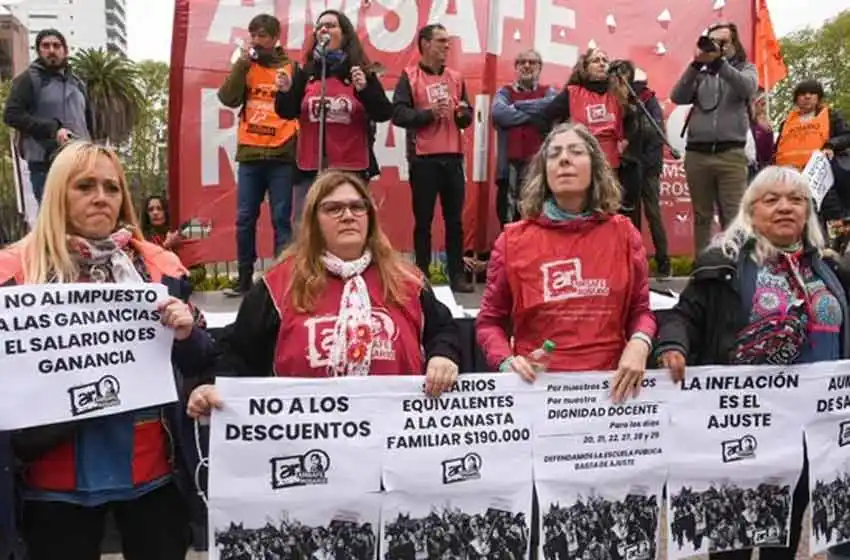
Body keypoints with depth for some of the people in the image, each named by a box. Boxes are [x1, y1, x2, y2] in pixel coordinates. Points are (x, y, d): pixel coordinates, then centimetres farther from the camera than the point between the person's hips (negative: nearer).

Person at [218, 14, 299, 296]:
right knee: (245, 219, 5)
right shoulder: (245, 67, 12)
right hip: (249, 155, 3)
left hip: (282, 156, -3)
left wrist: (300, 144, -8)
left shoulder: (292, 68, 4)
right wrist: (241, 64, -7)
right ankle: (244, 278, 15)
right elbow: (227, 99, 0)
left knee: (281, 220, -1)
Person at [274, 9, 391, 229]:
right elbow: (288, 112, 7)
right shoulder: (306, 72, 8)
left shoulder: (362, 73, 3)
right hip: (309, 169, 2)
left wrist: (365, 89, -19)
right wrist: (285, 92, -13)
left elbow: (384, 114, -3)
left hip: (351, 169, -1)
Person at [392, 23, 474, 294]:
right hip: (423, 158, -4)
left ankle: (457, 274, 13)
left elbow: (467, 118, 15)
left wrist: (462, 113, -7)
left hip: (453, 156, 4)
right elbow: (398, 114, -10)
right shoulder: (409, 76, 0)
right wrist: (430, 113, -19)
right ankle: (422, 276, 12)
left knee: (455, 219, 6)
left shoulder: (456, 77, 14)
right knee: (423, 220, 3)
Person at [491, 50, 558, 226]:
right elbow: (498, 113, -10)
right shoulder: (504, 92, 13)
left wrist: (517, 105, -5)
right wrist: (535, 114, -5)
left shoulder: (549, 92, 13)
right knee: (508, 220, 3)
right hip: (510, 163, 1)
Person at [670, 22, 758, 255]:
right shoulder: (700, 73, 15)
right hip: (697, 153, 2)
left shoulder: (745, 68, 11)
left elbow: (747, 89, -11)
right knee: (702, 217, 6)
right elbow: (677, 97, -1)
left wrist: (719, 61, -21)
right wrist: (696, 64, -11)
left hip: (731, 154, -2)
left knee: (734, 217, -7)